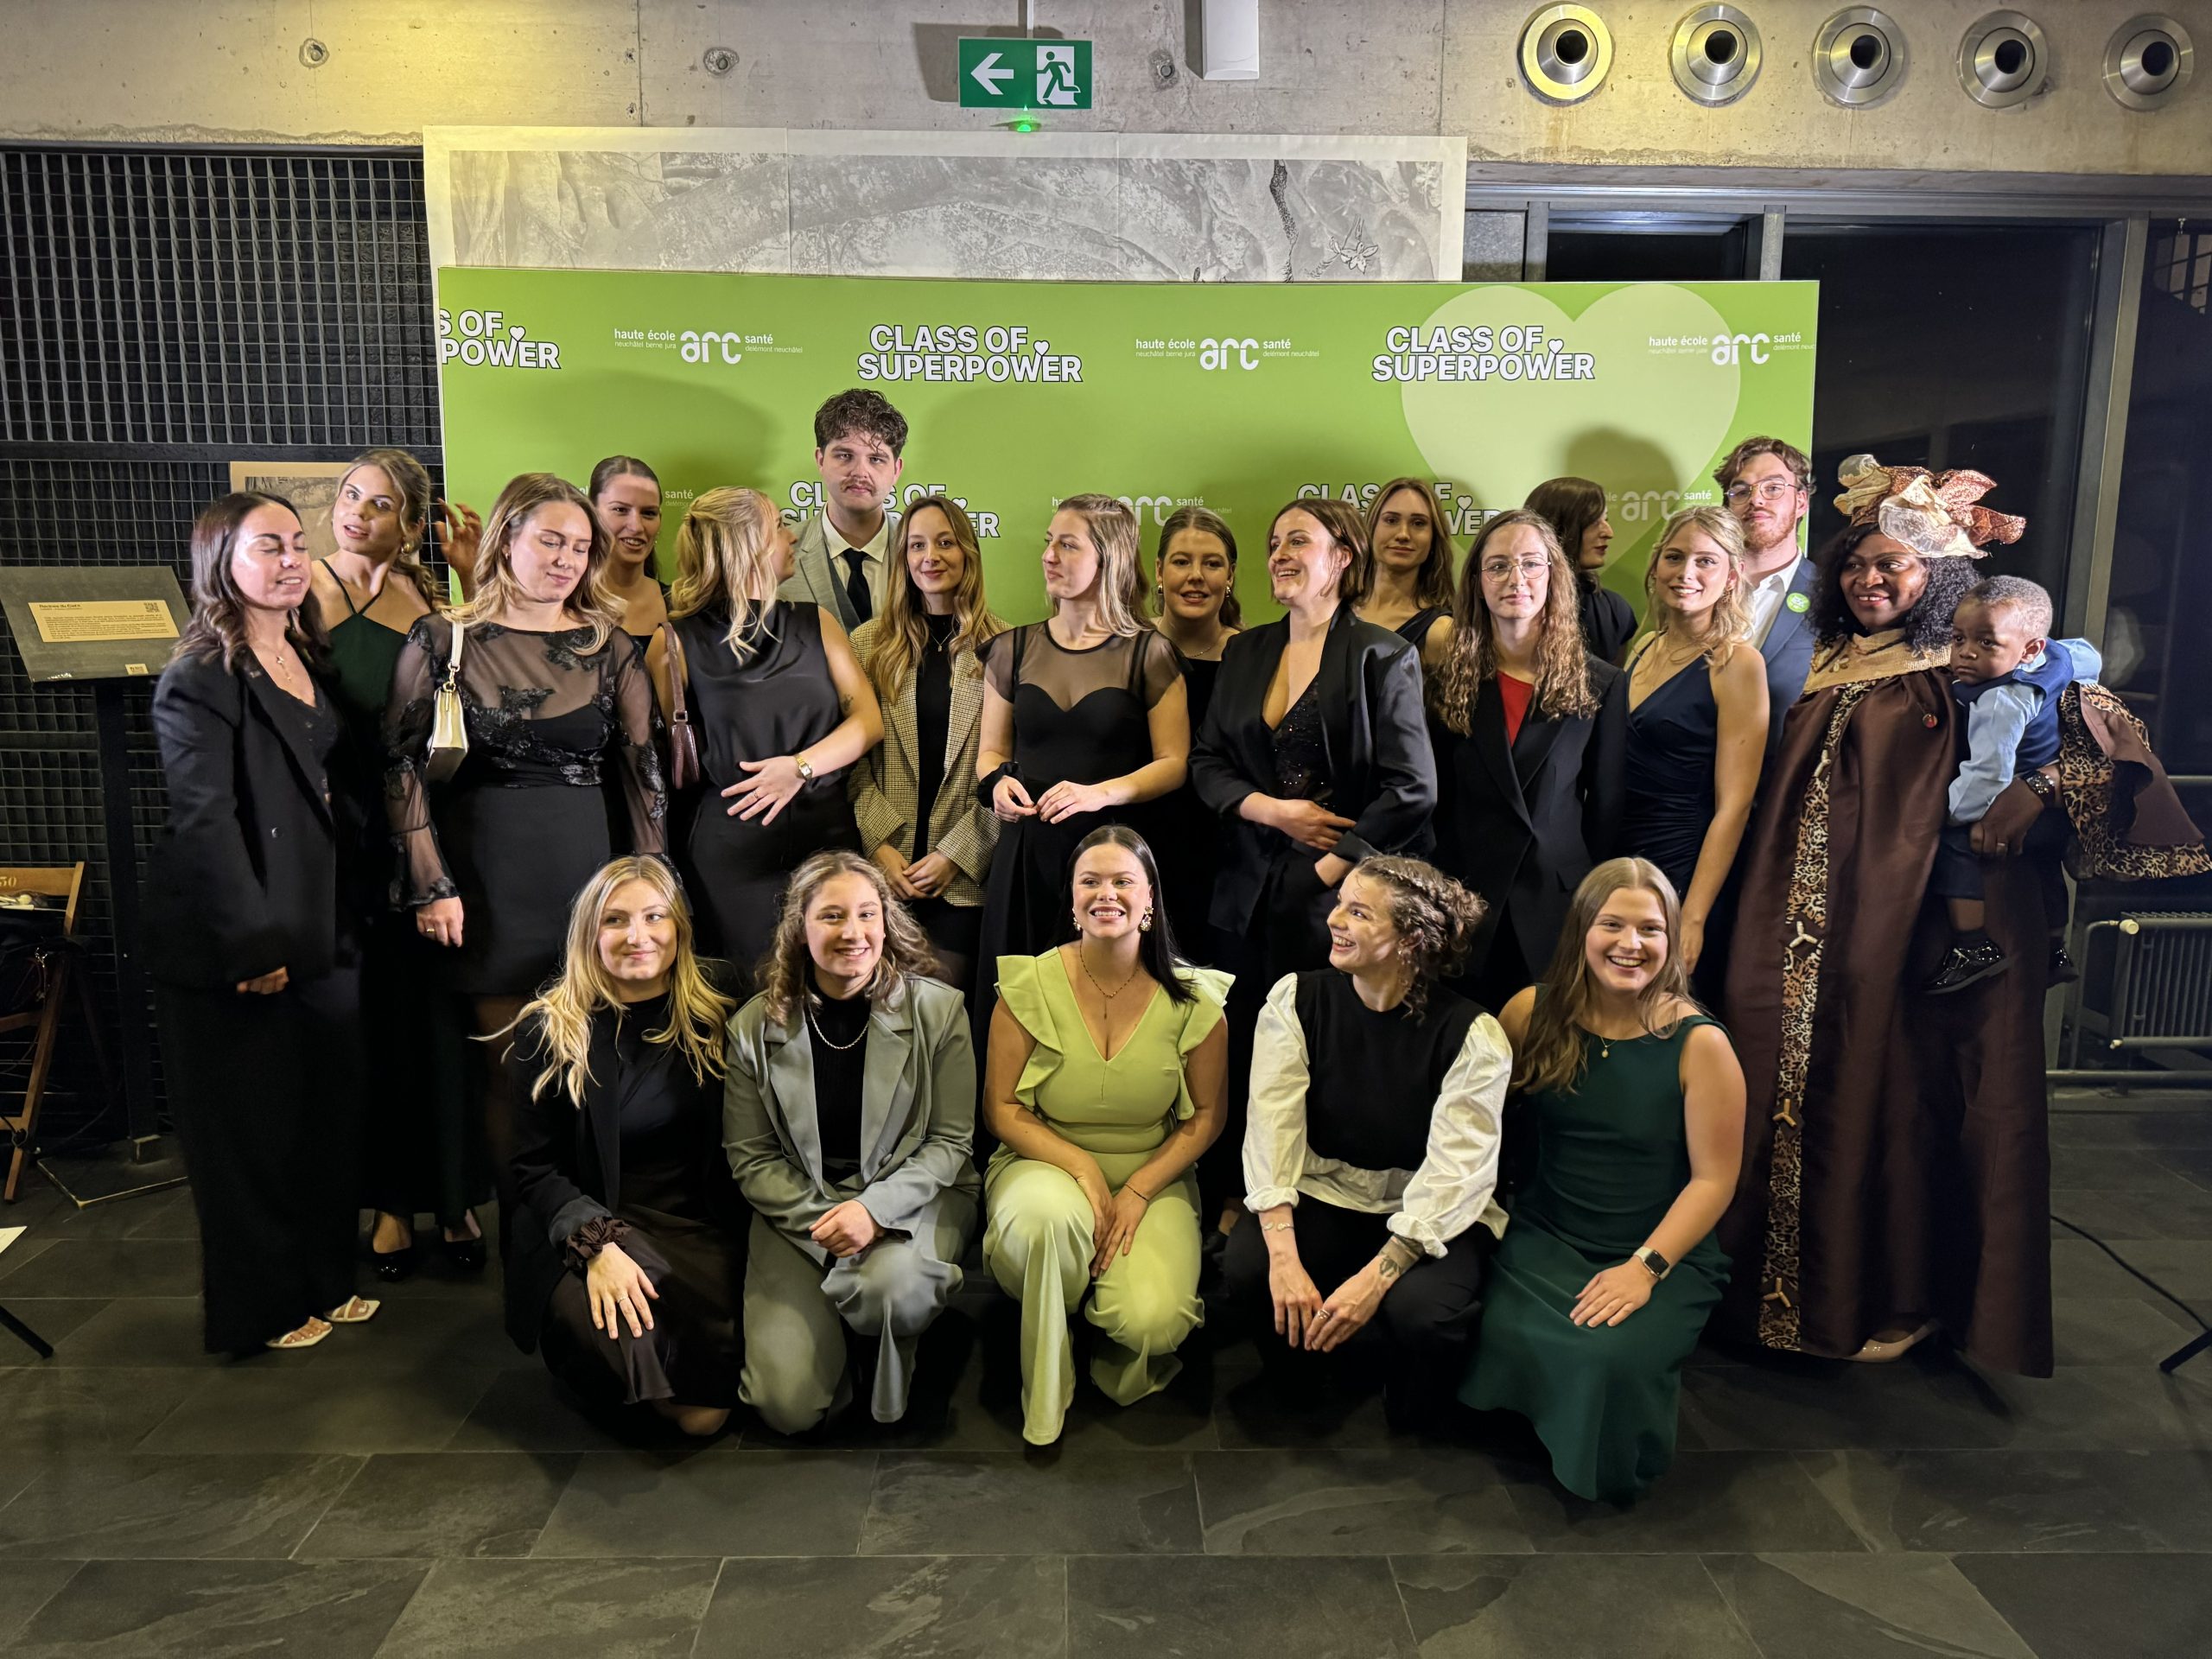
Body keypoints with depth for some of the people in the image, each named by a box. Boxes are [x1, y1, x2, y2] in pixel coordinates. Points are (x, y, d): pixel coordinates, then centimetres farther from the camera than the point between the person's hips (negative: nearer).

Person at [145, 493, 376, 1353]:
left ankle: (325, 1279, 30)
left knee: (329, 1115, 14)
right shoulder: (200, 679, -13)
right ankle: (260, 1308, 22)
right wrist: (251, 947, -20)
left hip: (321, 931, 7)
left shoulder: (310, 660, 11)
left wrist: (347, 916, 10)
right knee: (249, 1132, 6)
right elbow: (204, 820, -18)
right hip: (237, 952, -7)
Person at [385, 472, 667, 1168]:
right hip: (487, 879, -2)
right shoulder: (443, 640, 0)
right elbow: (403, 767, -2)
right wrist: (430, 887, -7)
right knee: (507, 1070, 3)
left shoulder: (607, 645, 6)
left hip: (586, 871, 2)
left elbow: (643, 768, 6)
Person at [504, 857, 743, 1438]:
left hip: (698, 1230, 1)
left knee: (705, 1412, -20)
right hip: (584, 1229, -1)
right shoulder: (547, 1031, -2)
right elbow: (535, 1167, -3)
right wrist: (598, 1244, -19)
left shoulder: (716, 1019, 3)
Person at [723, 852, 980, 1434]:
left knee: (890, 1285, -37)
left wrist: (875, 1208, -21)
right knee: (788, 1406, -14)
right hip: (799, 1207, 1)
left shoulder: (939, 1010, -6)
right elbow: (750, 1157, 1)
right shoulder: (755, 1027, -3)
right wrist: (822, 1218, -14)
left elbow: (951, 1141, -5)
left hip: (914, 1194, -1)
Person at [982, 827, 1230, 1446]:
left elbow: (1206, 1117, 2)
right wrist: (1083, 1169, -19)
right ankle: (1044, 1400, -9)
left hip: (1154, 1177, 0)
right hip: (1045, 1162, 0)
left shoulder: (1192, 998, -5)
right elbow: (1002, 1109, -4)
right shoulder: (1031, 985, -7)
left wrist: (1139, 1191, -12)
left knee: (1150, 1322, -27)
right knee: (1049, 1219, -37)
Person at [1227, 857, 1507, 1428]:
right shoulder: (1297, 1000, -6)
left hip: (1428, 1216, -2)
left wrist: (1376, 1277, -30)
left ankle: (1415, 1412, 7)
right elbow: (1272, 1127, -15)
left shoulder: (1471, 1036, -14)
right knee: (1246, 1268, -27)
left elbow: (1455, 1175, -19)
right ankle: (1295, 1385, 9)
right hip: (1323, 1194, 2)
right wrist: (1284, 1256, -28)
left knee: (1419, 1309, -32)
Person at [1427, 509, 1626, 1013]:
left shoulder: (1601, 685, 2)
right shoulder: (1449, 683, 7)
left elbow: (1607, 810, 3)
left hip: (1558, 905, -1)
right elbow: (1432, 805, 7)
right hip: (1466, 906, 1)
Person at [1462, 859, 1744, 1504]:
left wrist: (1645, 1267, -17)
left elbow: (1713, 1179, -7)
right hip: (1544, 1236, 2)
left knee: (1612, 1357, -30)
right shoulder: (1534, 1013, -1)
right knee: (1500, 1333, -27)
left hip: (1663, 1254, -2)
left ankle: (1612, 1473, 7)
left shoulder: (1698, 1044, -9)